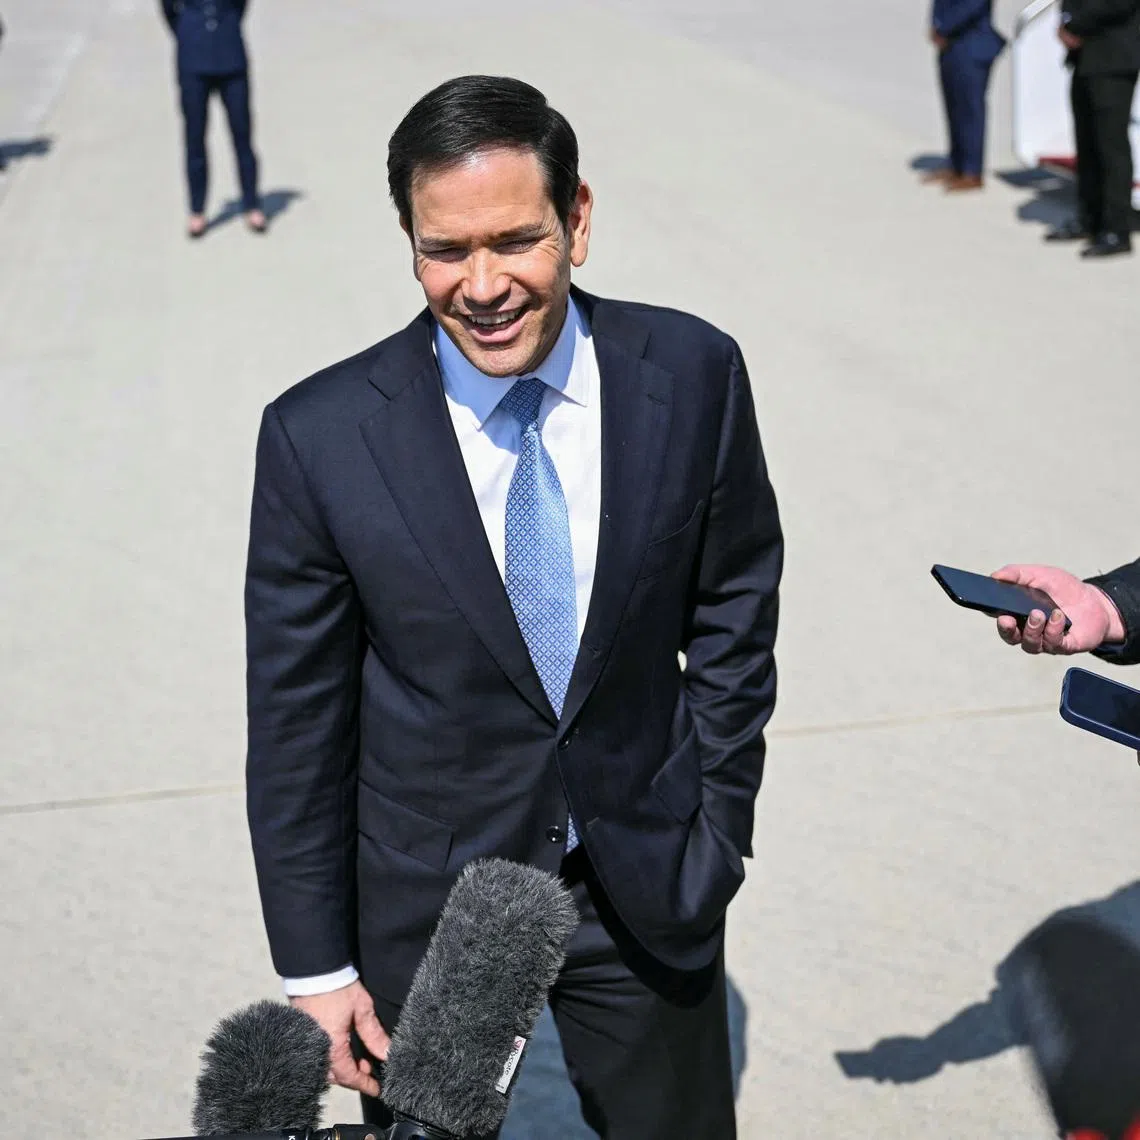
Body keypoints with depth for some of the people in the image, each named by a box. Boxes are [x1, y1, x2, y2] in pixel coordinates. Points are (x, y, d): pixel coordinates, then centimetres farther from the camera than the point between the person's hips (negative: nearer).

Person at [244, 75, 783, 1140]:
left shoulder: (695, 376, -12)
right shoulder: (321, 436, -16)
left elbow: (732, 620, 0)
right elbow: (296, 722, -9)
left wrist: (717, 838, 1)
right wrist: (315, 969, -4)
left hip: (648, 894, 2)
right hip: (424, 908, -1)